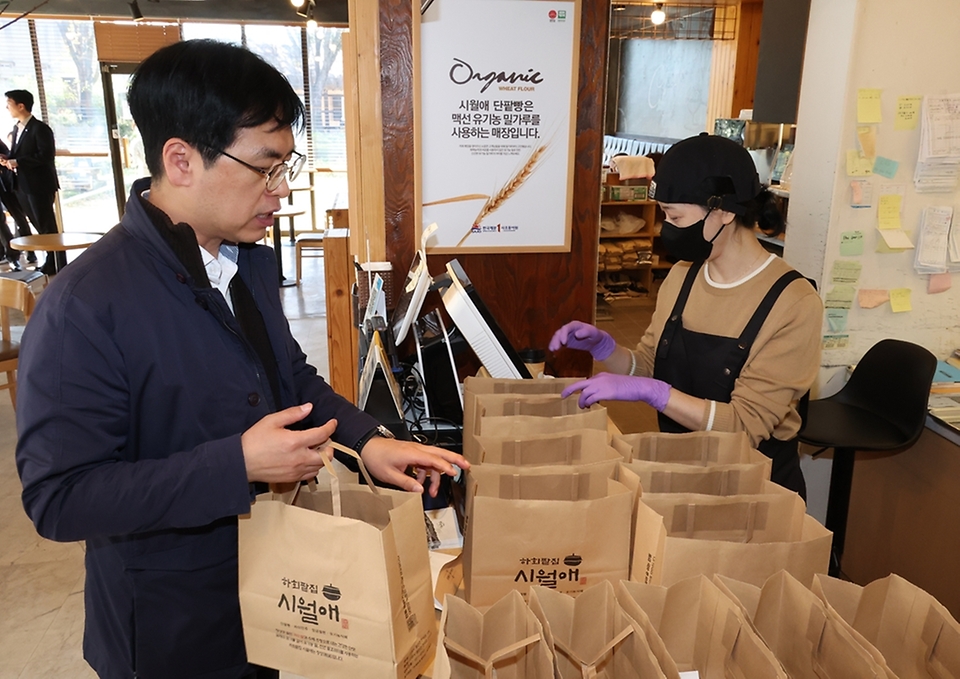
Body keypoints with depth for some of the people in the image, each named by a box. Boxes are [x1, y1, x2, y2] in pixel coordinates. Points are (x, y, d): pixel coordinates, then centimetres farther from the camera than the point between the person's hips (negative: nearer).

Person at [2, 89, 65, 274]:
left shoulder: (40, 128, -12)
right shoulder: (17, 128, 15)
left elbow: (46, 156, -20)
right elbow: (17, 154, 20)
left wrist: (18, 162, -20)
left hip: (39, 185, -8)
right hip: (23, 185, 8)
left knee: (48, 227, -2)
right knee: (41, 227, 15)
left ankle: (60, 267, 5)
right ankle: (51, 263, 24)